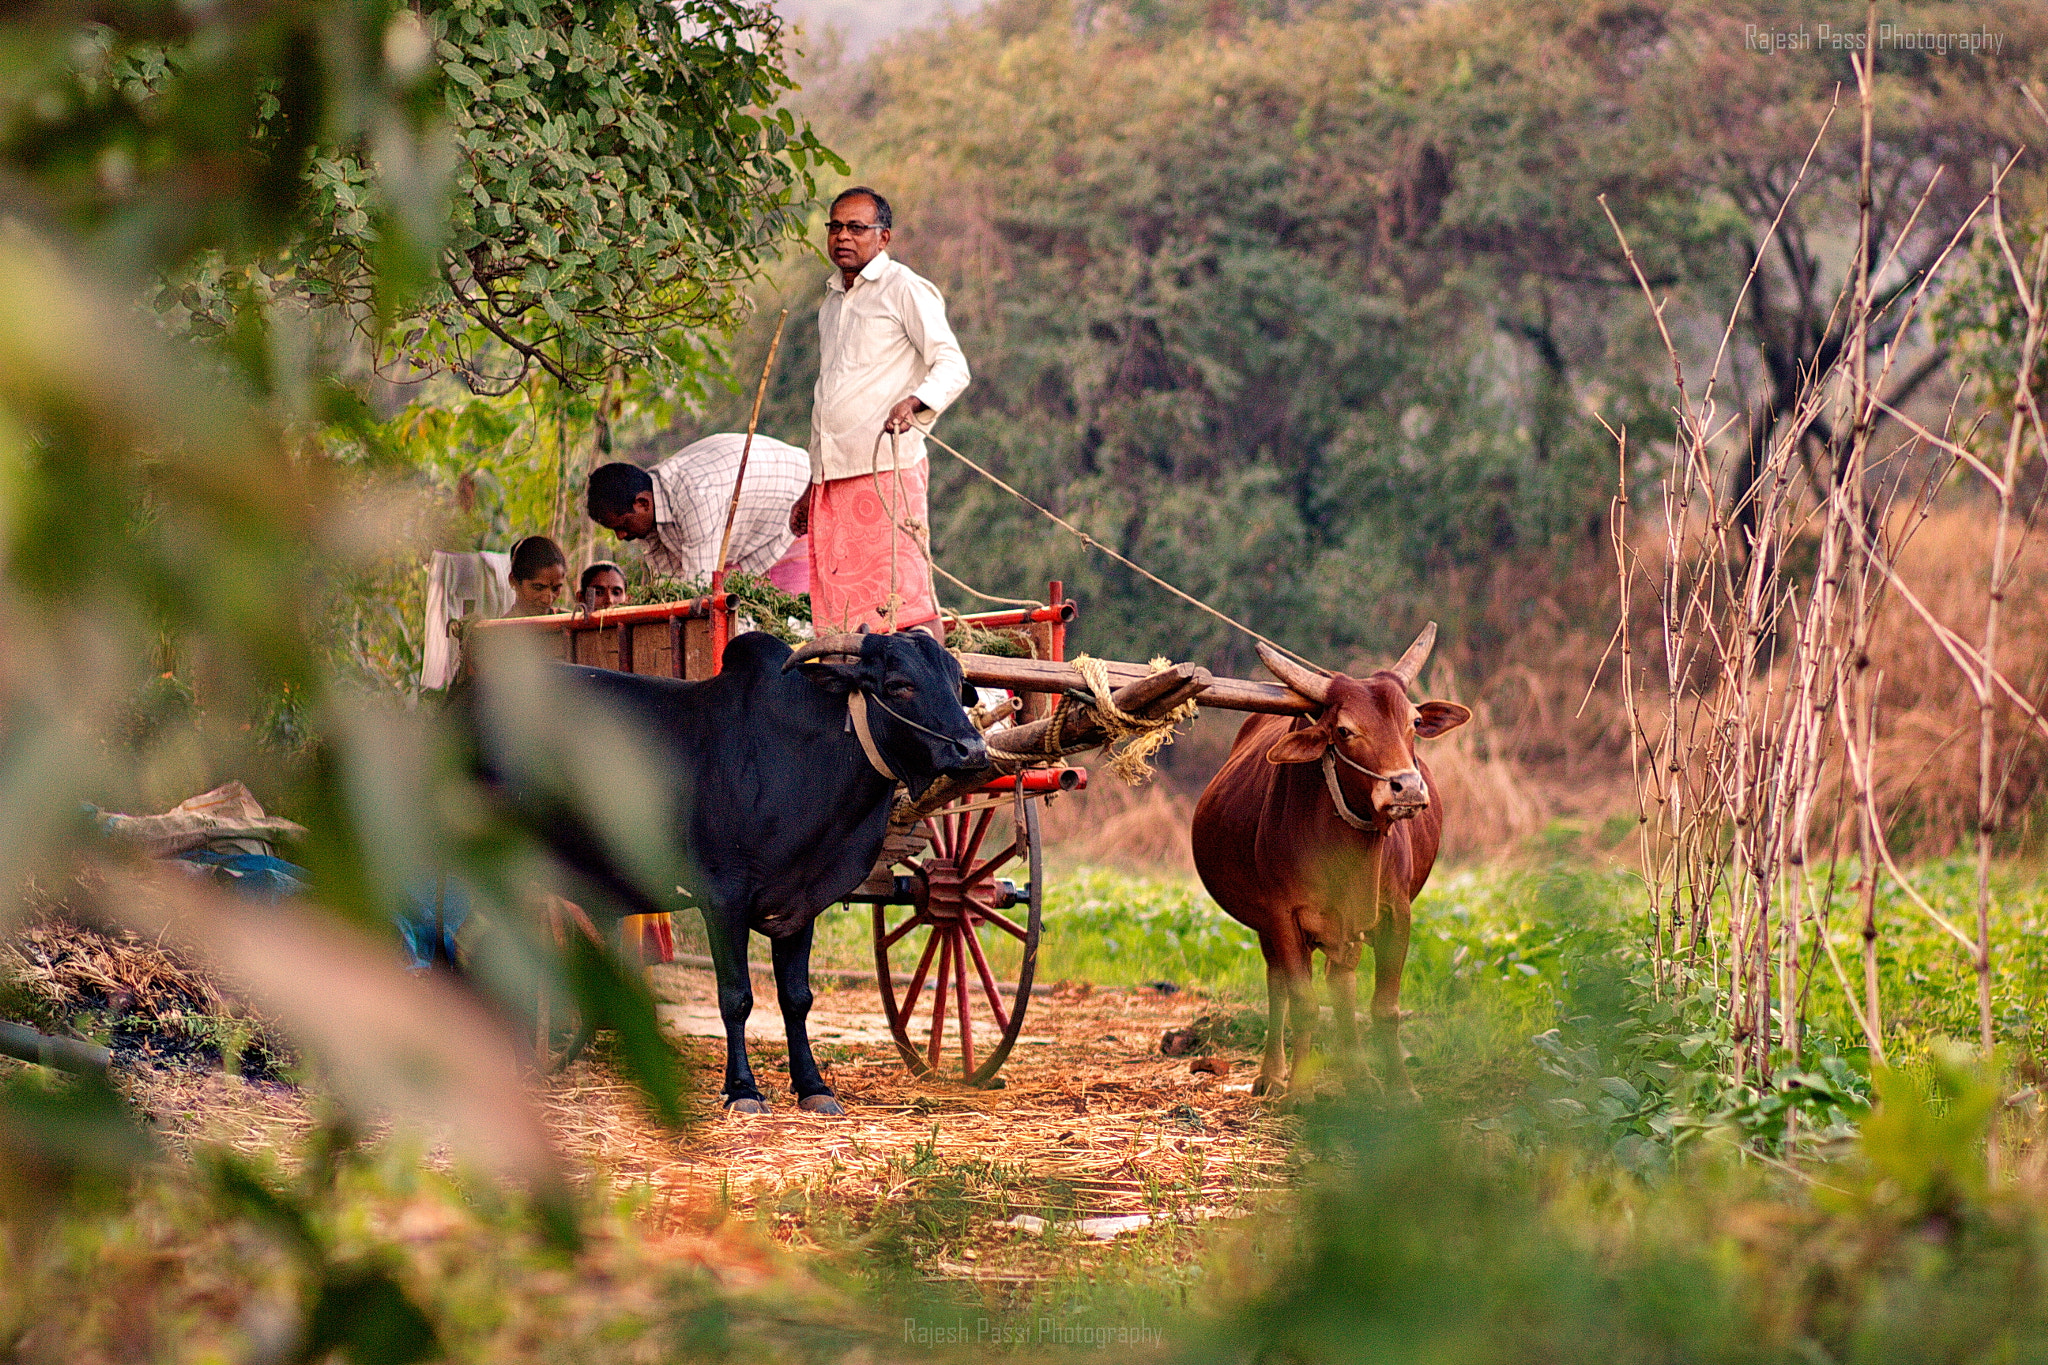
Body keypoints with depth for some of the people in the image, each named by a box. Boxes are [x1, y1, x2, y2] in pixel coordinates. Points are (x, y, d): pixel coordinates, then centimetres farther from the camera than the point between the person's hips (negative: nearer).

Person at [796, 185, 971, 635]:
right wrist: (811, 490, 27)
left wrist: (913, 403, -31)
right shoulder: (833, 302, 23)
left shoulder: (904, 288, -1)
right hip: (834, 479, 7)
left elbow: (952, 368, -10)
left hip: (887, 472, -7)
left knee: (906, 603, -13)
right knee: (839, 612, 0)